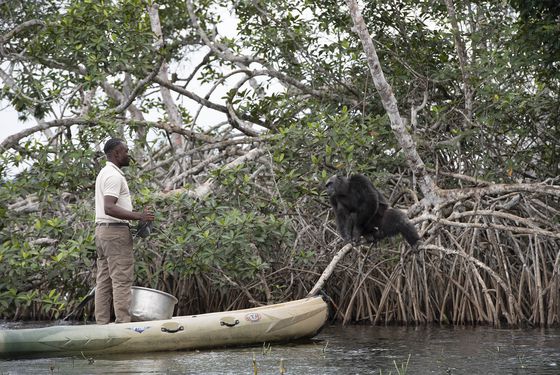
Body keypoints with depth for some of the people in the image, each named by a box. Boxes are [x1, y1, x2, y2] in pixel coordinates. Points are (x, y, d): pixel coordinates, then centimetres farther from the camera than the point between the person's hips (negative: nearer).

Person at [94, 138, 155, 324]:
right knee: (122, 280, -10)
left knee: (104, 281, 8)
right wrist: (138, 216, -27)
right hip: (116, 231, -10)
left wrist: (136, 215, 19)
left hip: (102, 230, 10)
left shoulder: (104, 173, 19)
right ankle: (123, 321, -13)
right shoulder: (114, 176, -13)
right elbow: (109, 208, -25)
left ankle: (102, 322, 8)